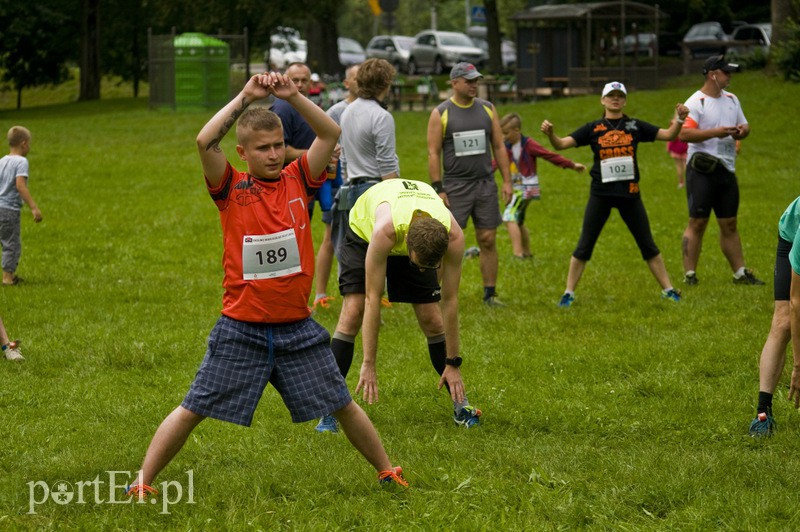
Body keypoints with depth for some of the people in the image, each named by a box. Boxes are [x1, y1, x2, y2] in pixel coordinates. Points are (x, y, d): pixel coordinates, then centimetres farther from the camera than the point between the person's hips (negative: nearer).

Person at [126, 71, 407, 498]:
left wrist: (292, 96, -15)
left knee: (343, 406, 12)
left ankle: (387, 472, 27)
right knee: (193, 410, 0)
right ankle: (142, 482, 8)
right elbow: (205, 141, -20)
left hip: (297, 329, 2)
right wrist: (245, 98, -18)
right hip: (241, 331, -2)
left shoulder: (297, 182, 3)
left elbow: (330, 134, -6)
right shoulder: (231, 189, -4)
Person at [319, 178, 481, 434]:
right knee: (353, 313, -18)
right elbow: (372, 299, -40)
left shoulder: (453, 237, -37)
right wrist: (368, 365, -37)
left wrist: (453, 364, -22)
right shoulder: (385, 229, -45)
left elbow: (450, 300, -26)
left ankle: (460, 403, 6)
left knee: (432, 319, -7)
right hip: (363, 231, -2)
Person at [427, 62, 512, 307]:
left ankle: (490, 294, 9)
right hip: (455, 185, -3)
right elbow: (433, 153, -4)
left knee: (487, 240, 3)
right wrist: (438, 189, -10)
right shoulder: (440, 114, -2)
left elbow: (499, 146, 12)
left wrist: (507, 180, 5)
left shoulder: (487, 109, 9)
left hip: (485, 184, 3)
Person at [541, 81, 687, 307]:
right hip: (601, 195, -1)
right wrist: (550, 134, -25)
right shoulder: (593, 128, 1)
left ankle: (668, 289, 18)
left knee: (647, 244, 9)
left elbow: (668, 135, 2)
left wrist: (679, 119, -16)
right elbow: (561, 144, -4)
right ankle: (568, 293, 9)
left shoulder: (635, 126, 5)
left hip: (629, 193, 1)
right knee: (584, 246, 1)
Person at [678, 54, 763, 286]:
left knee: (729, 224, 12)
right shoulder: (696, 102, -10)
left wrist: (742, 130, -3)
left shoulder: (731, 100, 14)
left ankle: (740, 273, 15)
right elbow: (684, 134, -20)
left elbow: (744, 125, 22)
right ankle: (689, 275, -3)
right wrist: (716, 132, -26)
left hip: (727, 169, 7)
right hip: (702, 170, -7)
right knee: (697, 223, -5)